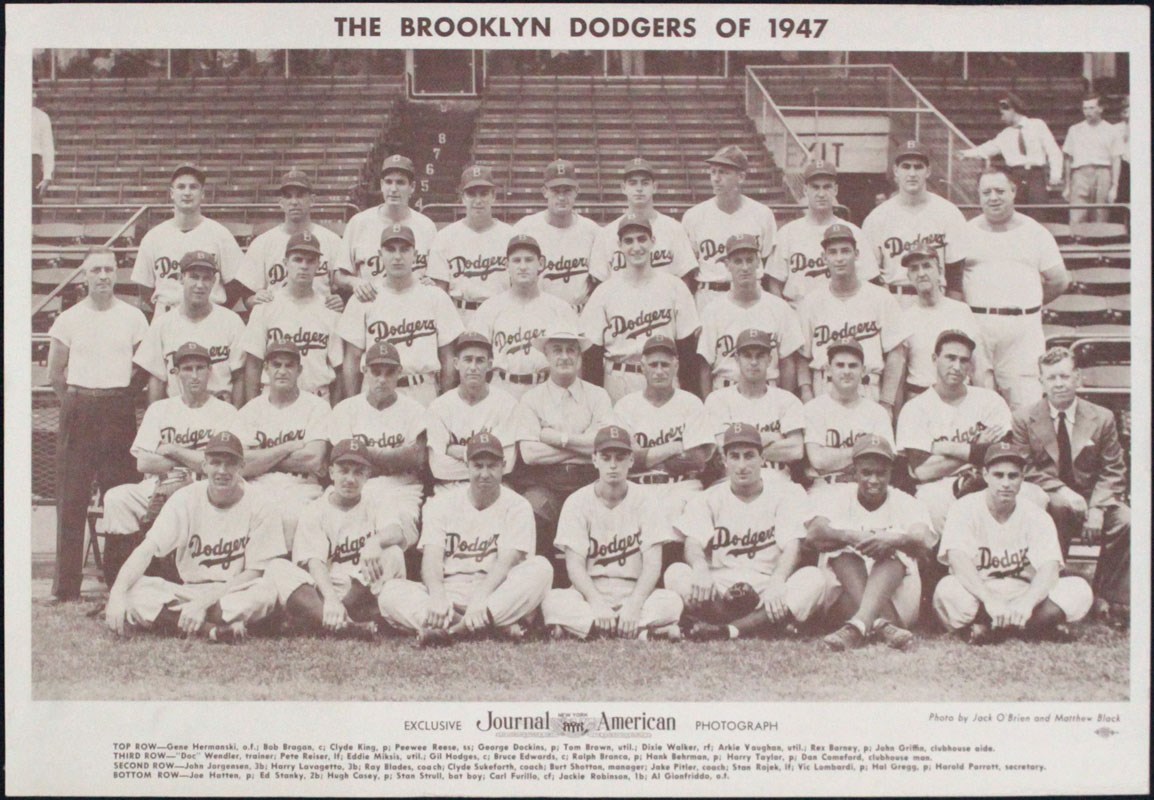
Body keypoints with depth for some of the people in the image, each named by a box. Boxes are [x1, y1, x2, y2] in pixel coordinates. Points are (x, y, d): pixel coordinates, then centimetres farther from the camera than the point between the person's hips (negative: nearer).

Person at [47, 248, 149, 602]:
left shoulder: (133, 317, 4)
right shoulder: (69, 319, 4)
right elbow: (55, 372, 10)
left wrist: (115, 399, 7)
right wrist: (78, 403, 9)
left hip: (120, 410, 0)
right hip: (78, 410, 0)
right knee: (72, 496, -2)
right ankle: (66, 585, 2)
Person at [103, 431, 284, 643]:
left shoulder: (259, 506, -8)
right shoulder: (185, 499, -3)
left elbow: (253, 573, -9)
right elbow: (147, 549, -13)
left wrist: (203, 602, -20)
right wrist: (118, 594, -30)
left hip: (237, 596, -2)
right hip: (187, 592, 2)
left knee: (267, 590, -34)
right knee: (133, 588, -23)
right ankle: (213, 629, -29)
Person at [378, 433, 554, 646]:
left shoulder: (517, 506, 3)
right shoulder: (441, 504, 8)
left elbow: (507, 561, -11)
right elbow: (431, 557, -5)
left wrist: (480, 598, -30)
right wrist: (437, 595, -28)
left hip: (496, 594, -1)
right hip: (449, 592, 1)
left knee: (540, 568, -28)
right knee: (391, 592, -25)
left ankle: (452, 629, -38)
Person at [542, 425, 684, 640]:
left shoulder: (644, 499, 2)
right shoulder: (577, 502, 1)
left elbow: (652, 564, -6)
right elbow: (575, 565, -8)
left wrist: (634, 604, -24)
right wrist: (598, 604, -25)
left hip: (634, 595, 1)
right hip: (590, 595, 0)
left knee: (671, 602, -30)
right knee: (553, 602, -32)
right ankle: (644, 631, -31)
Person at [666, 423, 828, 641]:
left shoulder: (783, 494, 8)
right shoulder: (708, 500, 12)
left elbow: (792, 547, -5)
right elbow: (693, 543, -4)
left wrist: (776, 584, -27)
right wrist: (700, 568, -30)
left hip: (770, 599, 0)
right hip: (717, 598, 1)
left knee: (813, 578, -28)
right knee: (676, 574, -26)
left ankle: (727, 631, -36)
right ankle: (767, 628, -33)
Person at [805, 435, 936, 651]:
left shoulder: (904, 503, 7)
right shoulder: (837, 498, 8)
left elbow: (925, 541, -15)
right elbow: (813, 534, -14)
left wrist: (893, 540, -38)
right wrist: (851, 537, -35)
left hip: (898, 601, 0)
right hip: (843, 597, 1)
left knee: (891, 552, -27)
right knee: (842, 548, -24)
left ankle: (857, 626, -52)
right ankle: (882, 625, -46)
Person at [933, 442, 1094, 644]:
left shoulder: (1036, 516, 0)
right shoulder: (966, 509, -6)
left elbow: (1050, 569, -14)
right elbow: (958, 560, -23)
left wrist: (1027, 602, -36)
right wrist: (990, 600, -39)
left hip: (1022, 595, 2)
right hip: (977, 596, -2)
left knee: (1079, 590, -19)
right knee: (948, 590, -35)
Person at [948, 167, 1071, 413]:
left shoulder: (1035, 232, 11)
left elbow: (1059, 281, 14)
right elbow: (952, 281, 11)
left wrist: (1026, 305, 14)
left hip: (1023, 327, 0)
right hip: (976, 326, 0)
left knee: (1025, 401, -6)